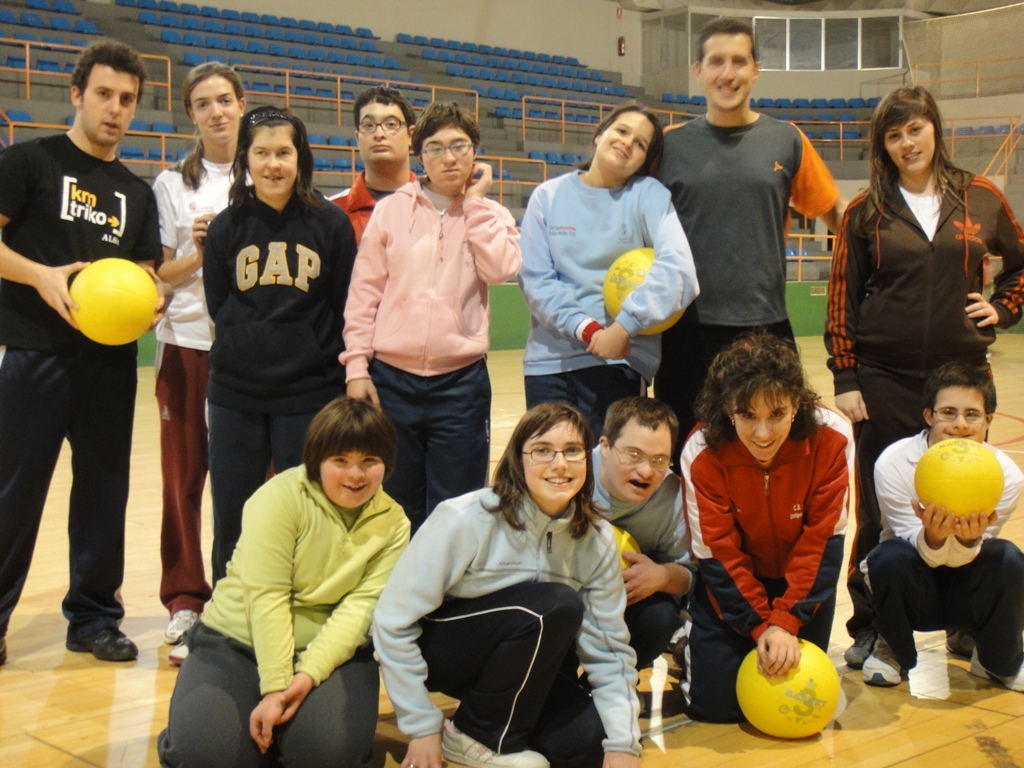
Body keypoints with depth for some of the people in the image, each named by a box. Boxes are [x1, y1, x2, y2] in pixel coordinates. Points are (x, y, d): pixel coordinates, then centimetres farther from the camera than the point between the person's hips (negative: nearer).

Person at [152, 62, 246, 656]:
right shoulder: (173, 184, 8)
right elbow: (162, 274, 6)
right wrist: (198, 253, -12)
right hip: (187, 343, 1)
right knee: (184, 472, 3)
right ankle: (185, 599, 14)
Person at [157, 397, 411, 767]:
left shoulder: (393, 524, -3)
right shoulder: (281, 497, -14)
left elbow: (362, 606, -13)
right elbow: (266, 596, -19)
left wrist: (308, 675, -26)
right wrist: (276, 687, -25)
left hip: (331, 650, 2)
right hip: (238, 640, -2)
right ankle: (261, 723, 10)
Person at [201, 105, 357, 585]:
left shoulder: (331, 223, -1)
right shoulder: (226, 228, 4)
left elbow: (347, 309, 1)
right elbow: (218, 306, 11)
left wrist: (346, 378, -1)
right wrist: (243, 351, 2)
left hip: (310, 394, -2)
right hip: (235, 394, 2)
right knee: (230, 524, 9)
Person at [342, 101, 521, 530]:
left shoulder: (492, 216, 8)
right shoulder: (391, 210, 5)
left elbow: (501, 269, -12)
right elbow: (363, 294, 3)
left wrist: (474, 202, -5)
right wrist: (357, 368, -3)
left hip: (461, 382, 0)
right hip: (392, 380, 0)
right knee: (396, 509, 9)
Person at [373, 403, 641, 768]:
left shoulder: (597, 541, -8)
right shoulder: (466, 519, -24)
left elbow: (609, 649, -6)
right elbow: (393, 622, -19)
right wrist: (423, 727, -17)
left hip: (524, 662, 5)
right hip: (438, 650, -5)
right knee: (557, 605, -29)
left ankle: (504, 718, 11)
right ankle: (477, 734, -9)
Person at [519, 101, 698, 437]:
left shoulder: (648, 194, -1)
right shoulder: (548, 196, 4)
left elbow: (676, 264, -16)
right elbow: (536, 280, -2)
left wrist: (624, 326, -23)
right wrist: (586, 329, -15)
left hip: (620, 361, -2)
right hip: (548, 360, 2)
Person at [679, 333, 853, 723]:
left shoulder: (830, 439, -26)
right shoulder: (703, 453, -27)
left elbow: (823, 541, -19)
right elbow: (718, 555, -19)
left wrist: (786, 621, -24)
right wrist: (760, 626, -23)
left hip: (801, 577, 1)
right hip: (731, 583, -1)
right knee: (714, 703, -6)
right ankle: (693, 645, 24)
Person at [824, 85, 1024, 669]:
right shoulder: (867, 211, 2)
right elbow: (842, 298, 1)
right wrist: (845, 379, -4)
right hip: (884, 381, -1)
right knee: (879, 511, 4)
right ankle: (871, 627, 17)